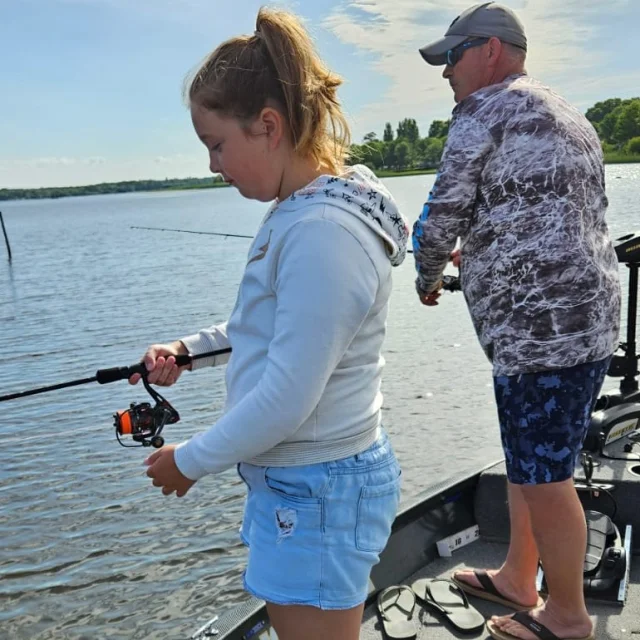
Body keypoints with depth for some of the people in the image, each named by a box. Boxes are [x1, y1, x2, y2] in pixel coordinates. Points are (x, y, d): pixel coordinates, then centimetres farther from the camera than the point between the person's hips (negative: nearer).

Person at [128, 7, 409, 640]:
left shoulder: (324, 233, -26)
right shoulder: (297, 210, 5)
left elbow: (285, 401, -25)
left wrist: (189, 461, -11)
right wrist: (189, 348, 6)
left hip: (318, 492, -9)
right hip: (289, 477, 9)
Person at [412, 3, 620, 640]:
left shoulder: (485, 108, -6)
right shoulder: (569, 117, 23)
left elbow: (442, 213, -10)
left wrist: (427, 277, 9)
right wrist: (478, 253, 27)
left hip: (541, 324, -10)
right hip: (583, 314, 10)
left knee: (542, 474, 2)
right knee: (532, 462, 19)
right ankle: (517, 581, 34)